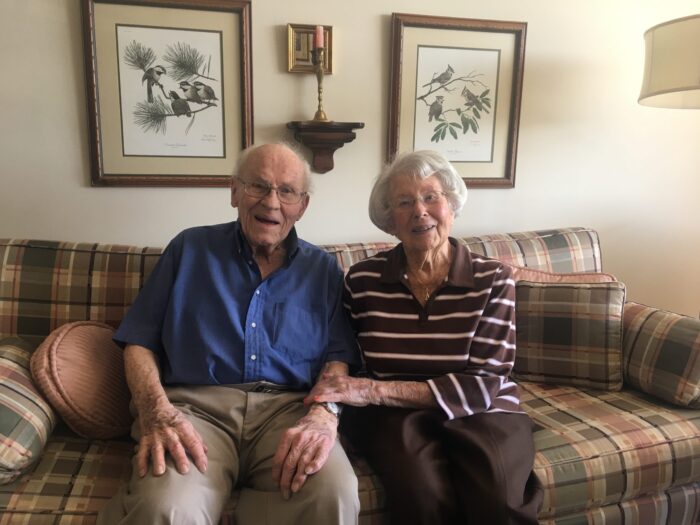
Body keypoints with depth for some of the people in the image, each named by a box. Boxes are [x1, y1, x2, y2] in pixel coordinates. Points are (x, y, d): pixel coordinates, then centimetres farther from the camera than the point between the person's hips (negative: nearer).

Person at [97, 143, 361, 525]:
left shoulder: (323, 269, 14)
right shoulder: (189, 249, 13)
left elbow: (339, 355, 7)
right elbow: (139, 341, 9)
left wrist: (323, 415, -16)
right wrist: (157, 410, -11)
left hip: (289, 407, 2)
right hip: (195, 404, -1)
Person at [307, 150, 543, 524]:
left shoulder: (492, 280, -4)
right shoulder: (362, 280, -1)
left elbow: (483, 383, -12)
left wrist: (375, 391, -22)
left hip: (480, 412, 1)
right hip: (393, 415, 0)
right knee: (422, 488, -31)